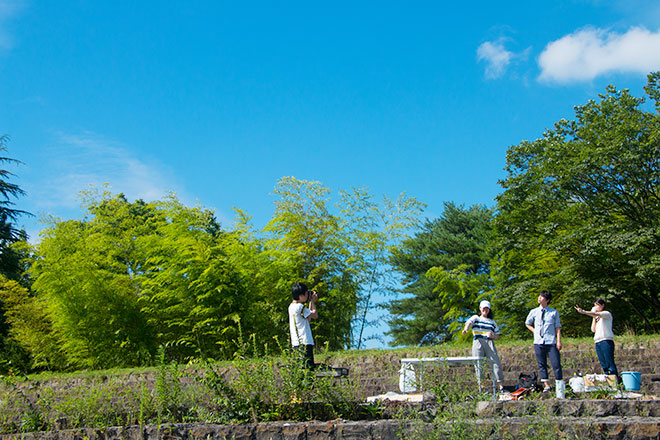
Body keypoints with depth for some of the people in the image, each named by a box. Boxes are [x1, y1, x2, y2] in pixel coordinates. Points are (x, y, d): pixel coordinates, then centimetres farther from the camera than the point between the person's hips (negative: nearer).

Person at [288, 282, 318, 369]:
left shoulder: (291, 306, 15)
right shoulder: (300, 307, -14)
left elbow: (308, 317, 24)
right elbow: (315, 315, -5)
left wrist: (311, 302, 21)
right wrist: (313, 302, 7)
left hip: (296, 342, 10)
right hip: (304, 343, -10)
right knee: (309, 367, -11)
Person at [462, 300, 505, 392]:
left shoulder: (492, 322, 23)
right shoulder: (476, 318, 15)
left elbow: (497, 335, 22)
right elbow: (469, 322, -8)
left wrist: (493, 336, -3)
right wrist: (466, 329, -31)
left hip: (489, 342, 2)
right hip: (478, 342, -1)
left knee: (496, 362, -9)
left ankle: (501, 385, -7)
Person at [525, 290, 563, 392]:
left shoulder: (554, 312, 4)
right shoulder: (533, 312, 8)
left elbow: (558, 327, 3)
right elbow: (527, 324, 23)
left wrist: (559, 341, -5)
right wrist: (535, 331, 8)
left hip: (551, 342, -2)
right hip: (538, 342, 2)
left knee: (556, 364, -5)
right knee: (542, 365, 4)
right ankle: (546, 385, 10)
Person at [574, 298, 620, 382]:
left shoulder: (607, 314, 3)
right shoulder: (597, 318, 25)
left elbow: (597, 314, -17)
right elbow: (593, 330, 14)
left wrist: (583, 312, -30)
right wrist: (594, 318, 11)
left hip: (606, 341, -7)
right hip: (598, 342, 7)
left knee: (610, 363, -14)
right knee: (604, 365, 3)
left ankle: (615, 381, -17)